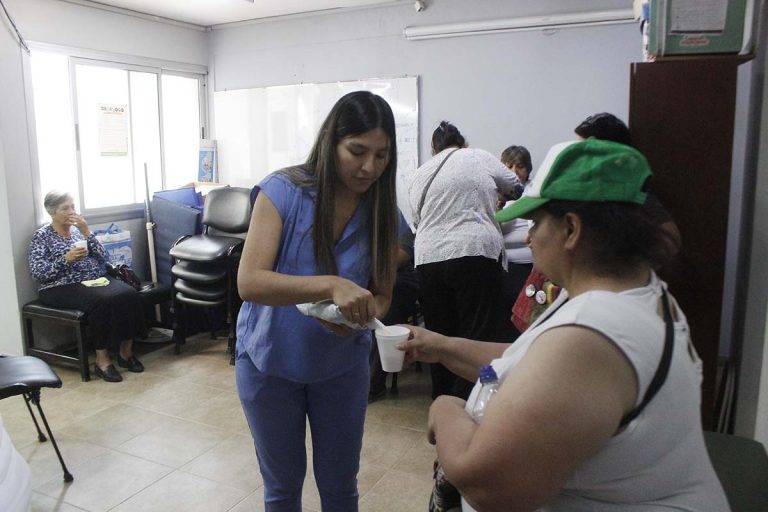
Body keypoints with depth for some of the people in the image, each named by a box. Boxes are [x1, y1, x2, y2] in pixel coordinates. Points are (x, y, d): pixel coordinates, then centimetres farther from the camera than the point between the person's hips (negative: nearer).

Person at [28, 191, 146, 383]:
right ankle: (102, 360, -26)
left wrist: (86, 232, -4)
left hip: (96, 280, 5)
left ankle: (126, 351, -14)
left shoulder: (79, 230, 16)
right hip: (62, 288, -5)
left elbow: (103, 258, 5)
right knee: (103, 300, -35)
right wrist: (66, 259, -20)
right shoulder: (41, 236, 3)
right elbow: (37, 273, -8)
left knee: (129, 294, -26)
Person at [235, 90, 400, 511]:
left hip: (343, 364, 3)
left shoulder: (382, 208, -9)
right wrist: (331, 286, -43)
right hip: (270, 361, -2)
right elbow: (249, 282, -28)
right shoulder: (283, 190, -19)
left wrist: (359, 317, -27)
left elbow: (381, 296, -4)